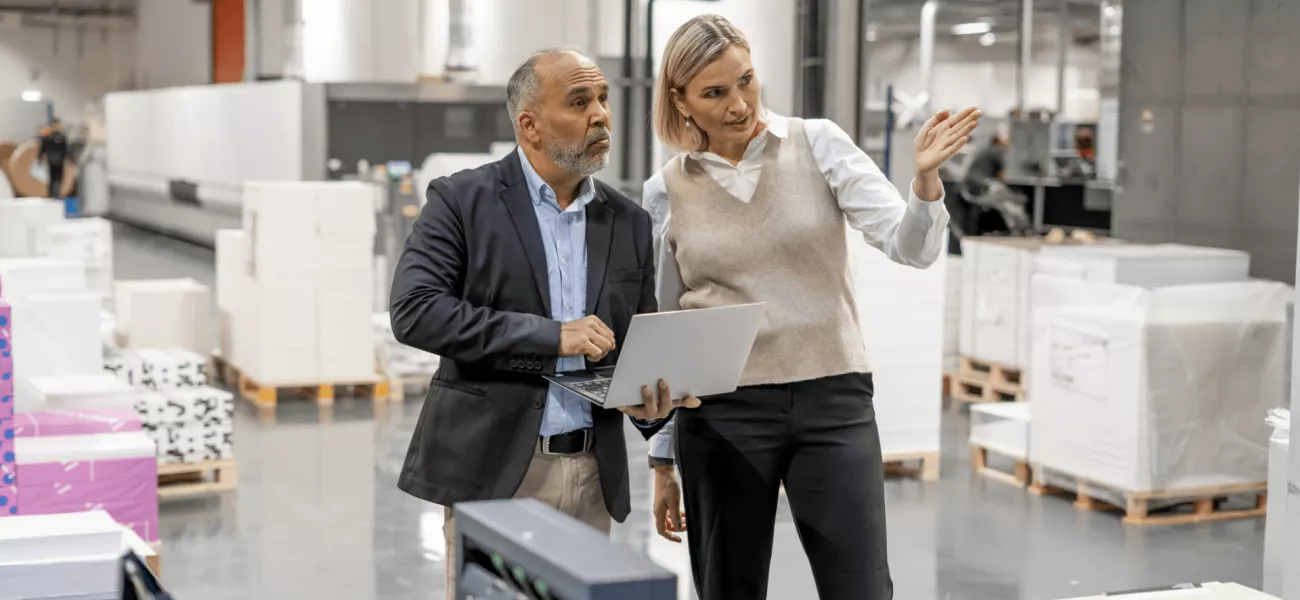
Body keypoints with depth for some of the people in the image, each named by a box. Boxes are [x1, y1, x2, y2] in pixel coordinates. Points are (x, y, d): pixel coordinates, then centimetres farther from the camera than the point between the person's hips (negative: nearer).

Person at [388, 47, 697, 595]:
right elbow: (415, 311, -15)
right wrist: (549, 335, -19)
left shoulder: (629, 223, 10)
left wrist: (652, 403, -8)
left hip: (592, 474, 4)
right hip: (491, 468, -4)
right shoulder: (462, 200, -3)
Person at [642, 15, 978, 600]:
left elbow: (911, 247, -7)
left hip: (834, 402, -1)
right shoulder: (666, 191, 3)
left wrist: (924, 176, -28)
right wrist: (663, 461, 9)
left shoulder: (817, 144, 0)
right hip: (722, 414, 1)